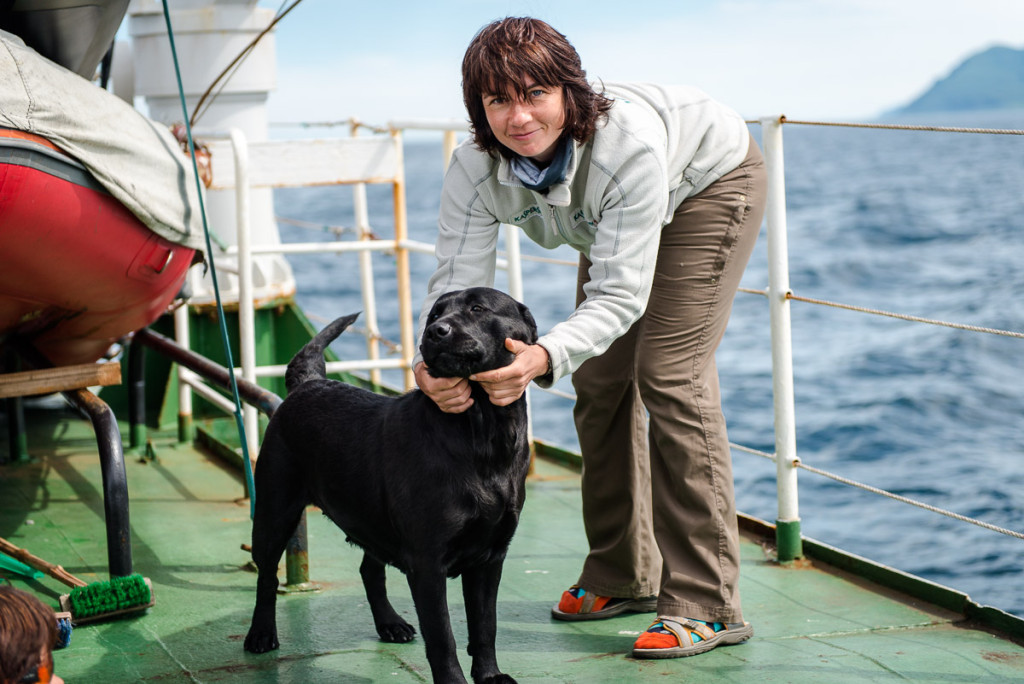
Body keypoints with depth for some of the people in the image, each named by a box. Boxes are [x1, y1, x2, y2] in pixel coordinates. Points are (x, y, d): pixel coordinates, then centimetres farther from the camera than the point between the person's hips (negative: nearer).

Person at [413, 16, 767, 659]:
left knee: (668, 375, -17)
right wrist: (434, 363, -50)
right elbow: (458, 280, -29)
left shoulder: (628, 143, -44)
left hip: (710, 180, -6)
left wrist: (546, 356, -61)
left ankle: (708, 605, -16)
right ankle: (624, 577, 22)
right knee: (600, 382, 6)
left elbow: (619, 294, -44)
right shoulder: (475, 170, -28)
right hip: (610, 214, 6)